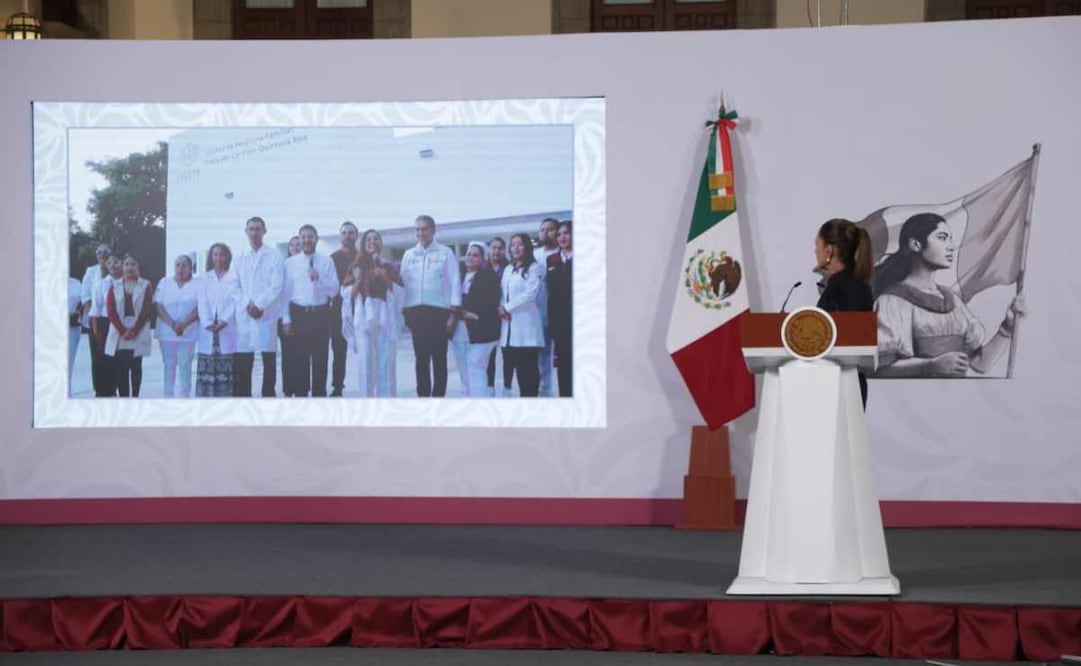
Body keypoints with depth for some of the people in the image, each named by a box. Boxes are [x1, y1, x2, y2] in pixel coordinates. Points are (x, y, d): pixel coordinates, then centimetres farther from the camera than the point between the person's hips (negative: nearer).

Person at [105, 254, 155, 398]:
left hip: (138, 334, -1)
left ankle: (135, 398, 6)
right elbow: (111, 310, 1)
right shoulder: (114, 286, 8)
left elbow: (147, 310, -3)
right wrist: (123, 331, -9)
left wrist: (134, 330, -11)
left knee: (136, 367, 2)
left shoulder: (146, 285, 3)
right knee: (121, 369, -2)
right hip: (119, 334, 1)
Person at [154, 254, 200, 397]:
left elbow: (199, 308, -5)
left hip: (188, 332, -1)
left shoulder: (197, 285, 2)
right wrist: (172, 324, -16)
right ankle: (167, 395, 6)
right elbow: (158, 306, -1)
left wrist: (183, 324, -18)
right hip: (167, 332, 1)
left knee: (185, 364, -2)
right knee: (169, 365, 3)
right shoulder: (165, 283, 7)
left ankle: (185, 395, 4)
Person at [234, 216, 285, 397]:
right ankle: (242, 396, 3)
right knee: (242, 360, 0)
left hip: (267, 313, -3)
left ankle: (268, 395, 2)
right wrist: (247, 304, -6)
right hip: (244, 314, 3)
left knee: (269, 359, -2)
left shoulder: (274, 257, 4)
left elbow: (276, 286, -4)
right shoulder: (240, 258, 15)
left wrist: (259, 305, -12)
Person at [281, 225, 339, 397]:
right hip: (298, 314, 0)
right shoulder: (290, 263, 4)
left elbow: (334, 290, 1)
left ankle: (319, 395, 11)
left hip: (321, 315, 0)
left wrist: (318, 279, -16)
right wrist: (286, 320, -4)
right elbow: (285, 292, 1)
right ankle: (299, 396, 7)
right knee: (298, 360, 2)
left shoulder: (327, 262, 5)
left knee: (320, 360, 5)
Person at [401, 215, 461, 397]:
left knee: (439, 358, -1)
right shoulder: (409, 255, 13)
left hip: (438, 311, -3)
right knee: (421, 358, 5)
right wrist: (403, 312, 5)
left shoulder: (445, 253, 3)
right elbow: (403, 282, 12)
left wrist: (454, 312, -7)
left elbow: (454, 282, -1)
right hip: (415, 311, 3)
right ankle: (423, 395, 9)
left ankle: (438, 396, 2)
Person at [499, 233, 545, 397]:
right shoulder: (508, 270, 21)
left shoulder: (534, 268, -1)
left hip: (526, 324, -7)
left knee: (528, 367, -8)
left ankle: (530, 396, -8)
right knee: (516, 365, 3)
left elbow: (530, 294, -11)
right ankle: (524, 395, 5)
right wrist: (501, 308, -2)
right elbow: (503, 294, 19)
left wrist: (508, 308, -7)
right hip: (509, 325, 7)